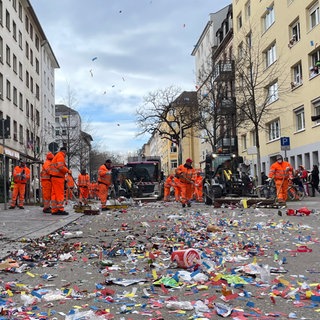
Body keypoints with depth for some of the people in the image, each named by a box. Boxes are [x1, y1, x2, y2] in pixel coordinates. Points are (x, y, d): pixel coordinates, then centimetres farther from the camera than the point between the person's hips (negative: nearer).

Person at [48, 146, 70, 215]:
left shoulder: (56, 156, 25)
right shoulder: (60, 156, -7)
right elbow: (60, 167, -20)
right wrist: (68, 171, -9)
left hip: (54, 177, 10)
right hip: (58, 177, -10)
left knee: (54, 193, 8)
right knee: (60, 193, -9)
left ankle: (54, 210, 8)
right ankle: (60, 210, -10)